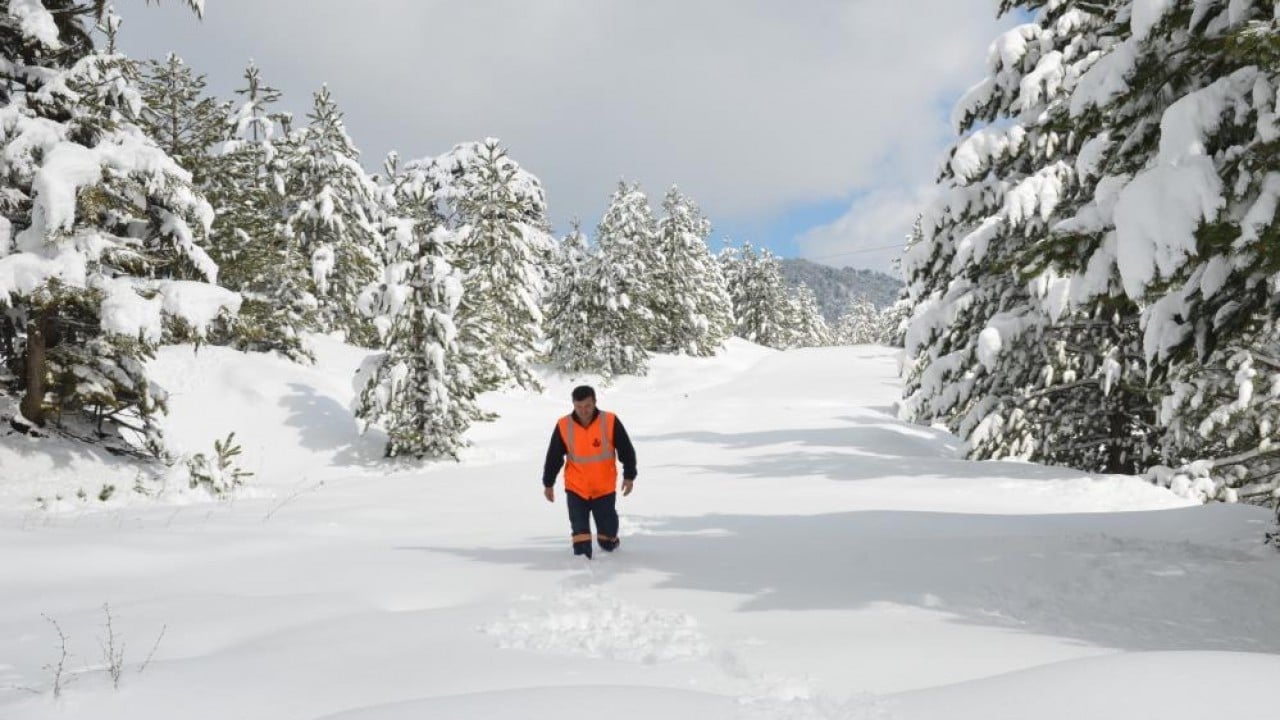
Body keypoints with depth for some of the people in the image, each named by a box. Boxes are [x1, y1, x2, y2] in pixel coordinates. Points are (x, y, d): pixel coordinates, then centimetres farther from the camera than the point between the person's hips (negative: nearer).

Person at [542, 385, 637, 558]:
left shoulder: (610, 422, -14)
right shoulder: (563, 426, -11)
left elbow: (626, 451, -4)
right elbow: (553, 457, 0)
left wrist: (629, 476, -5)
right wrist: (548, 484, 5)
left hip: (605, 488, 0)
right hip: (575, 488, 0)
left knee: (607, 533, 13)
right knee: (579, 528, -5)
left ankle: (609, 543, 44)